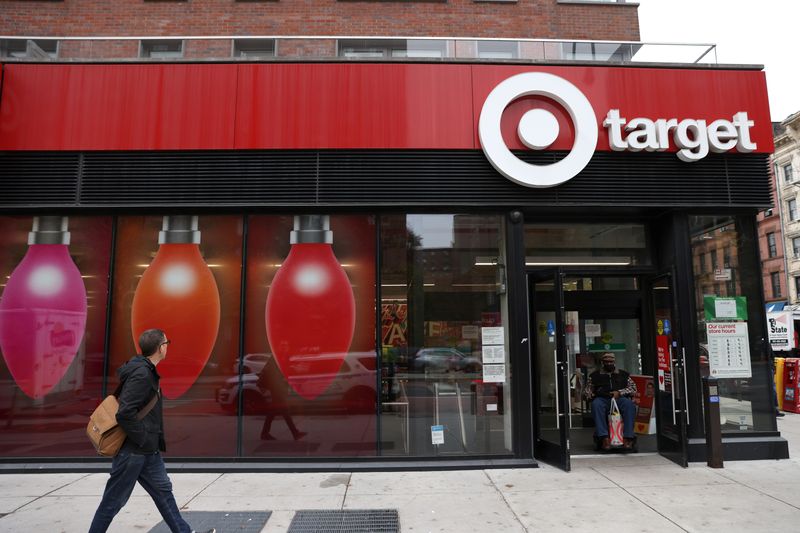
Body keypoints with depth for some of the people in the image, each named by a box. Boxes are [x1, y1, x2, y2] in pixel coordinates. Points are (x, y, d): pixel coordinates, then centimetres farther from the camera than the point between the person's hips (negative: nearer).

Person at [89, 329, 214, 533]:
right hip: (132, 451, -10)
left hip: (148, 451, 10)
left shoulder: (145, 371, 8)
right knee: (113, 501, 6)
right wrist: (145, 441, -18)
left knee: (163, 490, 14)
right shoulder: (141, 374, -22)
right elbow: (125, 414, -27)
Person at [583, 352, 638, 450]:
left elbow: (633, 389, 12)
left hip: (620, 399, 0)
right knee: (596, 404, -36)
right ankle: (604, 438, -41)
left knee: (629, 404, -34)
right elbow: (586, 392, 18)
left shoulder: (624, 374, 24)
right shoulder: (595, 375, 22)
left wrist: (619, 392, -5)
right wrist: (593, 395, -6)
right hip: (602, 399, 0)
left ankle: (628, 437, -38)